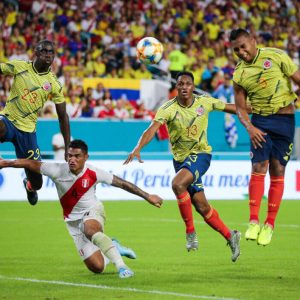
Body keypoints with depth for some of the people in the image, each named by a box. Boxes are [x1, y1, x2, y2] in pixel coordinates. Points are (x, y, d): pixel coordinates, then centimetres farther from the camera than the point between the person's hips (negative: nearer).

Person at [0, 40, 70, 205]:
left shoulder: (54, 84, -1)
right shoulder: (19, 67, -4)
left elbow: (62, 116, 5)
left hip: (27, 129, 2)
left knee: (37, 183, 7)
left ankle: (29, 186, 45)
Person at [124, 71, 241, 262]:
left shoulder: (205, 102, -7)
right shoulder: (169, 108, -13)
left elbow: (231, 108, 8)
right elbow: (152, 129, -27)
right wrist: (138, 148, -43)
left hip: (201, 154, -2)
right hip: (180, 158, 2)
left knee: (178, 184, -31)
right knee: (202, 207, 4)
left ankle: (190, 231, -17)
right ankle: (230, 236, 24)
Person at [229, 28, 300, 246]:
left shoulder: (276, 56, -5)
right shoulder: (239, 74, 3)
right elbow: (240, 108, 6)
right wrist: (250, 128, -11)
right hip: (260, 121, 2)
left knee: (277, 171, -1)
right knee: (258, 168, -10)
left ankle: (270, 225, 5)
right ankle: (254, 222, -8)